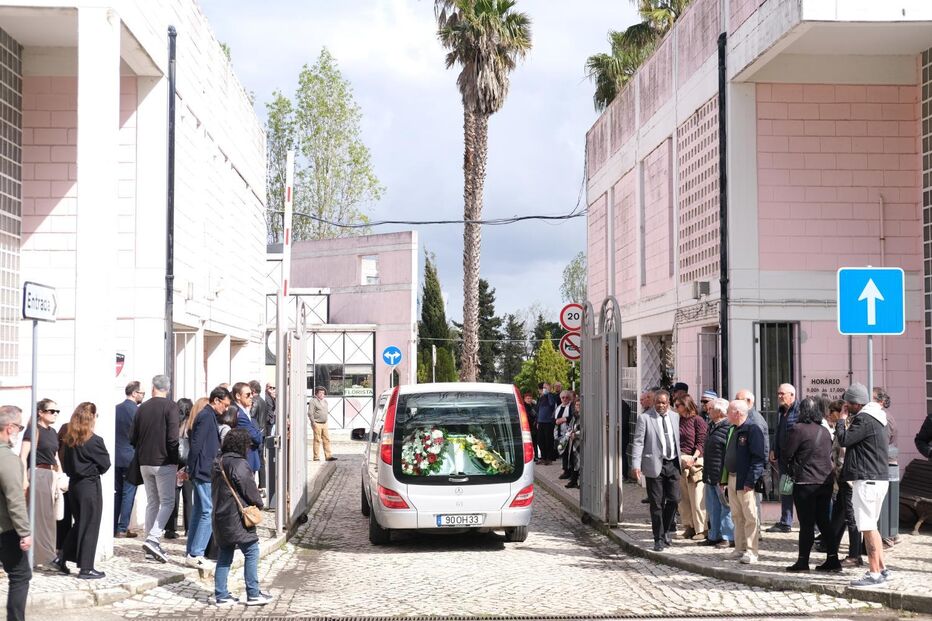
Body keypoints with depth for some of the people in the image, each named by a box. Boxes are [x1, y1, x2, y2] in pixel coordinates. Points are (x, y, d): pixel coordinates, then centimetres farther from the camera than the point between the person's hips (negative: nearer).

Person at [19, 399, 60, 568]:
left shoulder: (53, 432, 13)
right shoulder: (33, 430, -9)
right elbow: (23, 457, -13)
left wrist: (59, 478, 15)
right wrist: (24, 480, -20)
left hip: (50, 476, 8)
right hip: (36, 474, -8)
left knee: (49, 516, 9)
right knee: (37, 515, -5)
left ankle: (48, 555, 16)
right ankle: (36, 556, -1)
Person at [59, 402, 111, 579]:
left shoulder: (69, 440, 3)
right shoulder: (94, 441, -16)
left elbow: (65, 464, 10)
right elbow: (105, 464, -8)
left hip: (74, 483, 7)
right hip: (90, 485, -7)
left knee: (79, 524, 20)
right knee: (90, 526, 2)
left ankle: (64, 562, 20)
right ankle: (86, 569, 5)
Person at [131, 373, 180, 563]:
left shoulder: (142, 408, 8)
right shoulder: (170, 407, -8)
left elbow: (133, 438, 12)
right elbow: (173, 438, -15)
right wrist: (175, 462, -8)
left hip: (145, 462, 5)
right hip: (164, 462, -5)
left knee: (152, 503, 12)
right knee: (167, 502, -1)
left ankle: (151, 546, 11)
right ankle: (153, 539, -17)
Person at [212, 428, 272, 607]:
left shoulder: (217, 463, 10)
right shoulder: (240, 465, -16)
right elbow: (250, 490, -13)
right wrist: (259, 503, 7)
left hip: (219, 517, 8)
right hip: (236, 518, -8)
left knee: (224, 556, 12)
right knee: (251, 552, 0)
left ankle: (221, 595, 13)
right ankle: (253, 594, 2)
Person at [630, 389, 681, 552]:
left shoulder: (675, 416, 9)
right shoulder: (644, 418, -4)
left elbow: (678, 439, 14)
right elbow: (638, 442, -7)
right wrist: (636, 465, -15)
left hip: (673, 464, 4)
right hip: (655, 465, -3)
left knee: (674, 499, 1)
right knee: (657, 503, 2)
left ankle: (666, 530, 25)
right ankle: (659, 539, 11)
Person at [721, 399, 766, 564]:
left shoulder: (752, 430, -12)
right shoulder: (732, 430, 16)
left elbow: (758, 458, -17)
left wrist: (750, 481, -21)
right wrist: (724, 479, 16)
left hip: (745, 481, -9)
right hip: (732, 479, 9)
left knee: (750, 517, -3)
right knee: (737, 517, 13)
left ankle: (751, 551, 1)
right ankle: (740, 549, 20)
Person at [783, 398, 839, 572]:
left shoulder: (798, 429, -11)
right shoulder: (825, 431, 10)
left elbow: (787, 454, -7)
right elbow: (830, 455, 16)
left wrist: (791, 470, 10)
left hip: (805, 481, -6)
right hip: (826, 481, 6)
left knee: (806, 523, -2)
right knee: (824, 521, 11)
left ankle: (803, 560, 2)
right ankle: (833, 558, 10)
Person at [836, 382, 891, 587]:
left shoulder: (864, 419, -15)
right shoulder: (876, 419, 17)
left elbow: (844, 439, -18)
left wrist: (842, 420, -1)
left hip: (867, 480, -11)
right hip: (879, 478, 11)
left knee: (868, 528, -9)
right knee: (871, 526, 18)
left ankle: (875, 574, -9)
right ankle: (881, 568, 21)